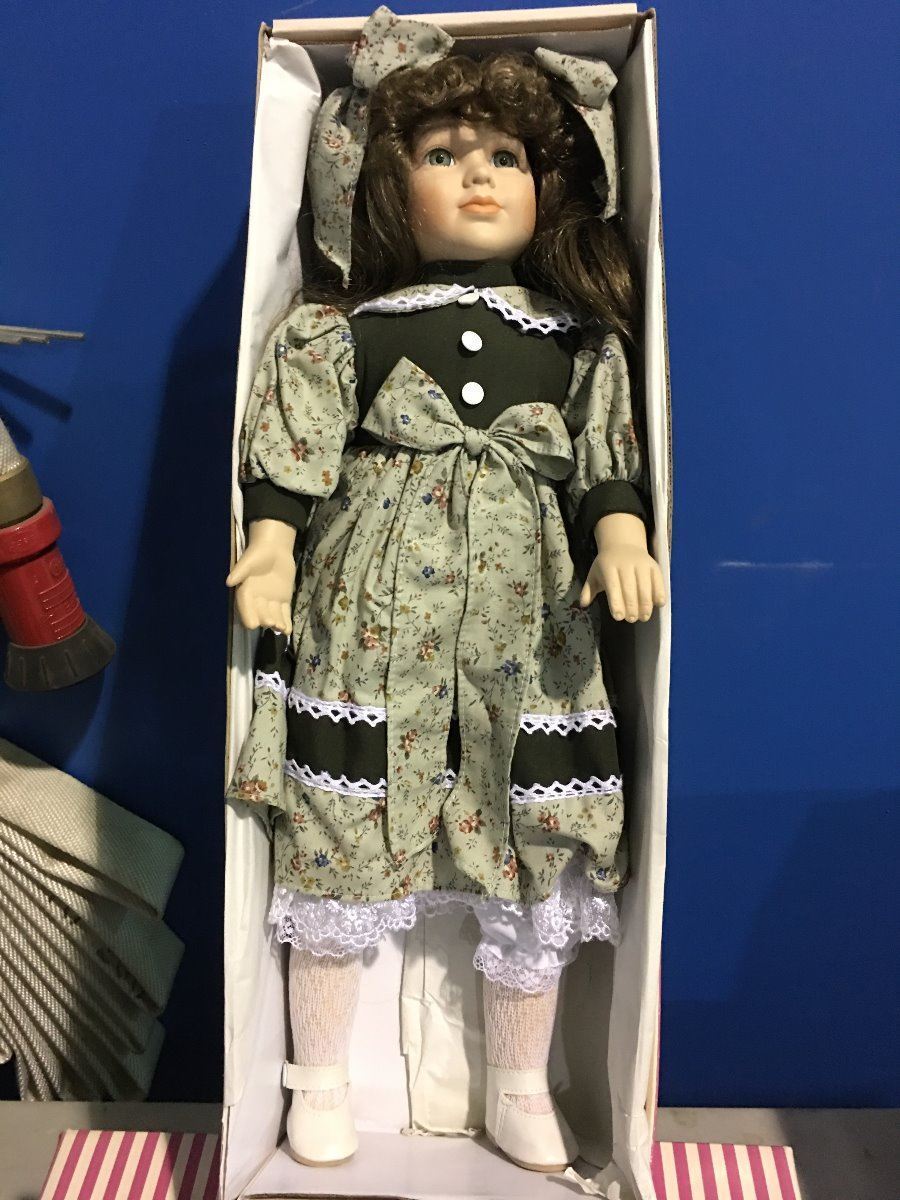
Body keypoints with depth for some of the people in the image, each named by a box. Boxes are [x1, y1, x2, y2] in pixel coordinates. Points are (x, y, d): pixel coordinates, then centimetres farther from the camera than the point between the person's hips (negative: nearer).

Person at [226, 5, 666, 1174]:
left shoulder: (577, 338, 12)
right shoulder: (344, 329, 7)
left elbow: (608, 462, 6)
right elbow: (292, 450, 2)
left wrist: (621, 545, -10)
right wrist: (272, 546, -11)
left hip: (524, 621, 2)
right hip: (369, 610, -1)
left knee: (538, 856, 7)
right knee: (341, 828, 3)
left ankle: (520, 1089, 29)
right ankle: (322, 1078, 27)